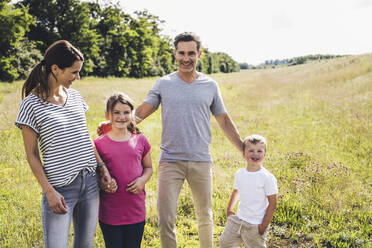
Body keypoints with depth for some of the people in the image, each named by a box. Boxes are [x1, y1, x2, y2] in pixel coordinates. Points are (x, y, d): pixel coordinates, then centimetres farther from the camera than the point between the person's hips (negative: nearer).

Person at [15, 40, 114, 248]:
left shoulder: (75, 96, 8)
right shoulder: (32, 104, -9)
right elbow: (32, 155, -7)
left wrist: (102, 167, 9)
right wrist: (49, 191, -12)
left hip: (90, 183, 6)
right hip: (60, 188, -6)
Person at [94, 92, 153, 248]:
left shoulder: (140, 140, 3)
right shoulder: (99, 144, -4)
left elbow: (148, 167, 14)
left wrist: (143, 179, -6)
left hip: (136, 211, 2)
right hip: (109, 214, -2)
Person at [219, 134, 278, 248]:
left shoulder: (267, 177, -14)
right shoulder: (240, 174, 3)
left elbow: (272, 203, -12)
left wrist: (264, 225, -13)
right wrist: (229, 209, 14)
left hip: (255, 226, -6)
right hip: (238, 219, 6)